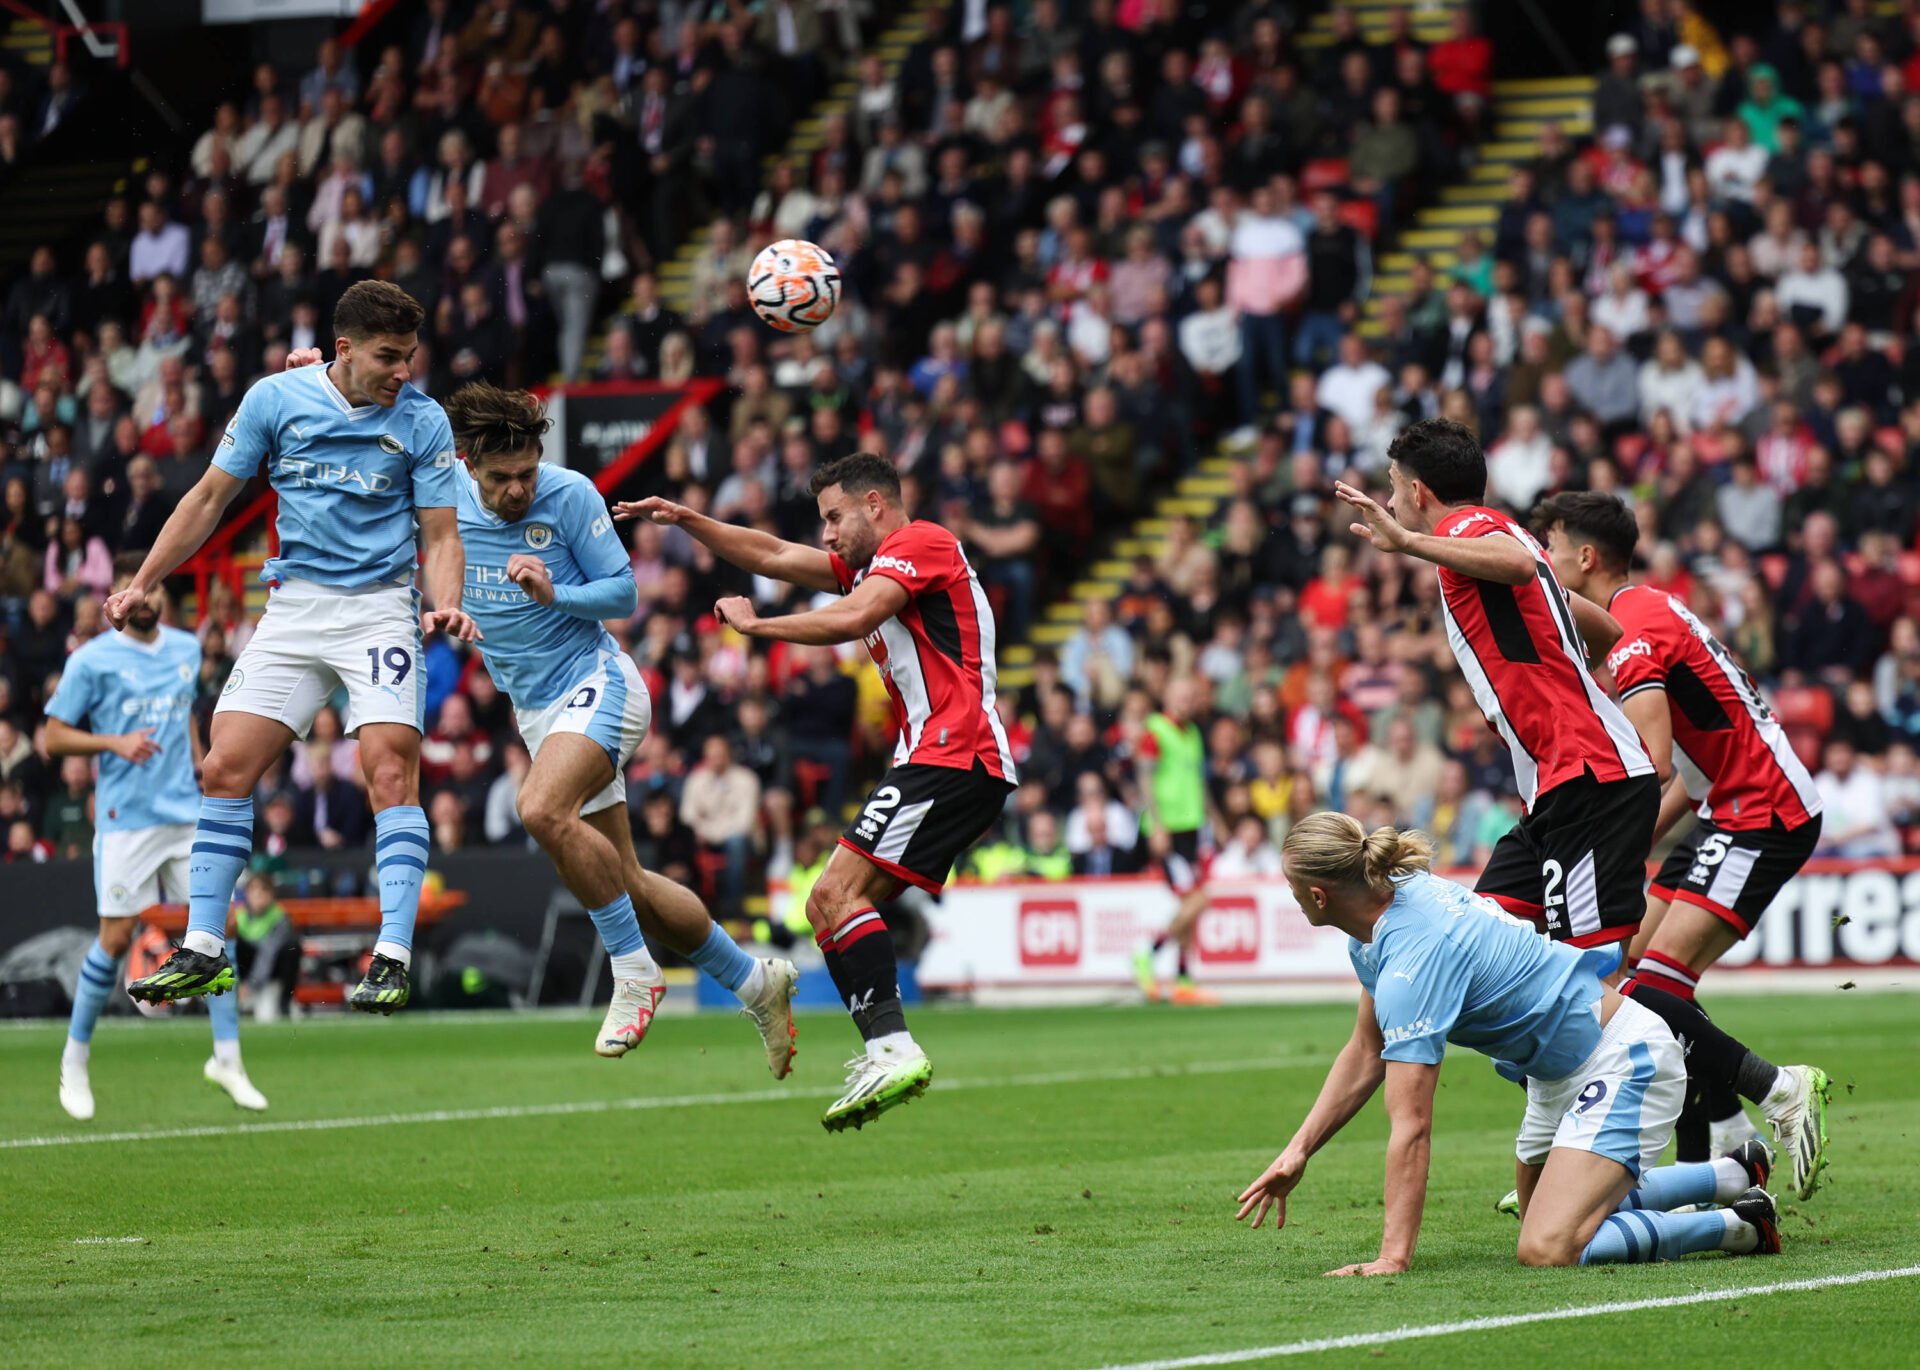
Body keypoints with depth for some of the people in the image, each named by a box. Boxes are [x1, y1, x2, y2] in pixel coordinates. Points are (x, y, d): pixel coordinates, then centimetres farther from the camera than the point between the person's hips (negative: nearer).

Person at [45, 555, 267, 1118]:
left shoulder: (186, 649, 11)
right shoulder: (91, 660, -5)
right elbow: (54, 736, -3)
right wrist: (115, 742, -17)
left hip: (186, 813, 5)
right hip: (126, 818, -4)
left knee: (218, 924, -4)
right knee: (116, 937, -5)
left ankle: (227, 1057, 4)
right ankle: (75, 1060, 11)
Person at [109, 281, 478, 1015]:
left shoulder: (422, 421, -2)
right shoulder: (276, 398, 0)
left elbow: (441, 535, 2)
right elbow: (211, 495, 10)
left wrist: (446, 605, -18)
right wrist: (141, 583, 9)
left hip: (380, 606, -2)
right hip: (293, 605, 2)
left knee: (390, 767, -20)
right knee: (225, 767, -5)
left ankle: (393, 957, -19)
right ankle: (203, 952, 4)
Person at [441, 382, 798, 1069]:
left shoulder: (570, 493, -12)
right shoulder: (448, 496, -1)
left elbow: (624, 593, -7)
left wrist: (553, 594, -22)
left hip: (596, 683, -6)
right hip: (534, 707, 6)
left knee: (542, 809, -32)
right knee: (625, 882, 8)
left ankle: (634, 973, -20)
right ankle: (753, 980, 24)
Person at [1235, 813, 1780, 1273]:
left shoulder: (1409, 963, -31)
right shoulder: (1400, 894, -2)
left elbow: (1410, 1126, -34)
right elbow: (1367, 1052, 10)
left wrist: (1393, 1257, -35)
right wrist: (1298, 1152, 2)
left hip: (1623, 1061, -11)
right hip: (1560, 1072, 11)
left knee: (1547, 1250, -26)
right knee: (1543, 1217, 29)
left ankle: (1738, 1226, -7)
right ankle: (1736, 1173, 39)